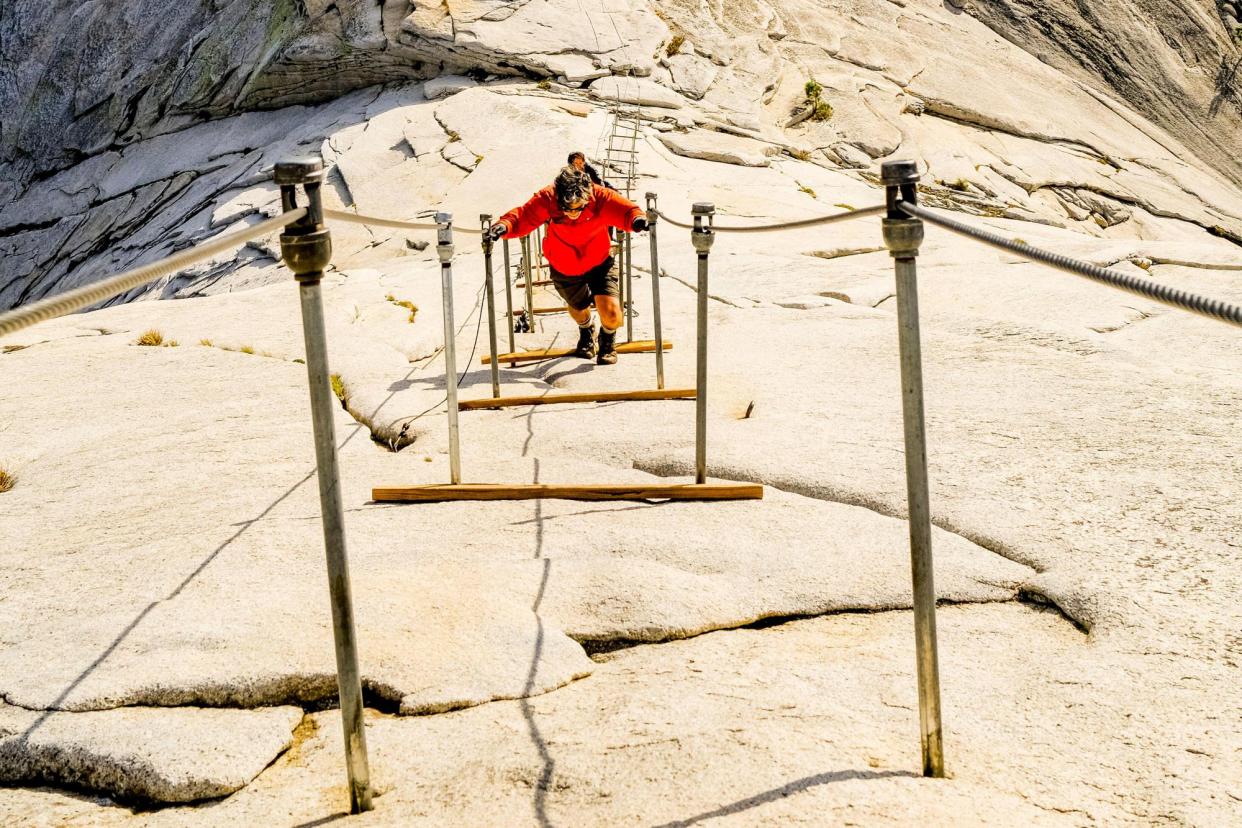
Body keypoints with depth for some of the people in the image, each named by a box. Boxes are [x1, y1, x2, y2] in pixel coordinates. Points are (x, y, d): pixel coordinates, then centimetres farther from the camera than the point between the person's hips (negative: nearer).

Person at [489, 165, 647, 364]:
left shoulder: (600, 197, -30)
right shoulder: (546, 200, -30)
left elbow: (626, 210, -32)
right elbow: (521, 217, -31)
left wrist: (637, 219, -56)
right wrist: (503, 226, -52)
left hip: (599, 264, -1)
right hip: (564, 269, 2)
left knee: (612, 316, -14)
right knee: (578, 308, 25)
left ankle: (607, 340, 26)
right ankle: (586, 330, 66)